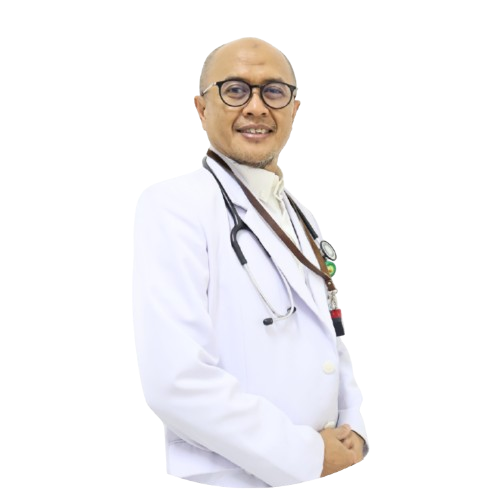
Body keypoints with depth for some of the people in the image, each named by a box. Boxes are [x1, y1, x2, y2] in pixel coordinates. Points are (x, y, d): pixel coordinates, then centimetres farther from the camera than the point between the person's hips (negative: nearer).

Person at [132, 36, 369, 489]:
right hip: (226, 484, -7)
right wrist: (308, 454, -18)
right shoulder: (173, 207, -15)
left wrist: (353, 435, -3)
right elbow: (176, 381, -25)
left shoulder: (301, 218, 9)